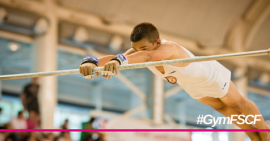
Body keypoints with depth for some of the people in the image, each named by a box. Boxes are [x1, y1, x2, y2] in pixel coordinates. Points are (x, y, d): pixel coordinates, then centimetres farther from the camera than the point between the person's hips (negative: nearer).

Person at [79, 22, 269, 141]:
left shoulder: (171, 49, -51)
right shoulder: (139, 49, -33)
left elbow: (147, 56, -73)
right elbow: (116, 57, -50)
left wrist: (119, 61, -92)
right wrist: (91, 61, -71)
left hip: (211, 74, -7)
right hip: (193, 86, 7)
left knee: (238, 104, 18)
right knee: (223, 108, 26)